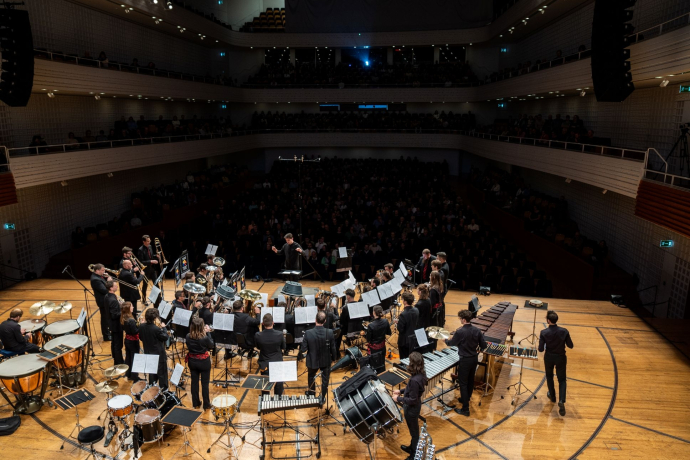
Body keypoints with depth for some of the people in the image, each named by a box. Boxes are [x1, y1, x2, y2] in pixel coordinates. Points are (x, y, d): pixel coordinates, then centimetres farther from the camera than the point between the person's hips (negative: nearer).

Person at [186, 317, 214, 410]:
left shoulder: (188, 337, -13)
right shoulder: (205, 338, -26)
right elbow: (212, 346, -8)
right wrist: (207, 333, -8)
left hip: (192, 361, 4)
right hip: (204, 362, -4)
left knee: (194, 382, 18)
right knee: (205, 383, 10)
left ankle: (196, 403, 30)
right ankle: (206, 405, 21)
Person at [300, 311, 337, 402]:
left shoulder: (308, 333, -25)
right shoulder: (330, 333, -23)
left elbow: (303, 349, -19)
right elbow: (333, 348, -12)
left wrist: (300, 348, 4)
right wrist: (334, 358, 7)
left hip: (312, 361, 0)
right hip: (326, 361, 0)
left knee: (311, 378, 29)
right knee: (325, 380, 23)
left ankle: (311, 395, 47)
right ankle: (322, 399, 37)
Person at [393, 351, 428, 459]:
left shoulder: (414, 380, -37)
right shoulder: (421, 374, -9)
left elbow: (412, 400, -29)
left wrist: (398, 398, -18)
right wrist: (401, 391, 7)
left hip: (411, 409, -8)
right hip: (415, 407, 8)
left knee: (414, 432, 14)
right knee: (413, 430, 29)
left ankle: (414, 455, 34)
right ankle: (412, 447, 51)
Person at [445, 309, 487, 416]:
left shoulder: (460, 332, -22)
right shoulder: (477, 330, -7)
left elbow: (451, 343, -7)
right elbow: (483, 346, -2)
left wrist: (446, 340, 15)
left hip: (465, 360, -6)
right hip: (474, 358, 7)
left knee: (463, 383, 2)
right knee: (470, 380, 23)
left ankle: (465, 409, 4)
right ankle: (466, 398, 44)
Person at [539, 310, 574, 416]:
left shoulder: (544, 332, -20)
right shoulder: (564, 331, -17)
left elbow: (541, 349, -17)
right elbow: (570, 345, -7)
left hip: (549, 357, 0)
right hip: (561, 358, 0)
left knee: (549, 376, 26)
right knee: (562, 380, 13)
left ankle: (552, 396, 40)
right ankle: (562, 401, -6)